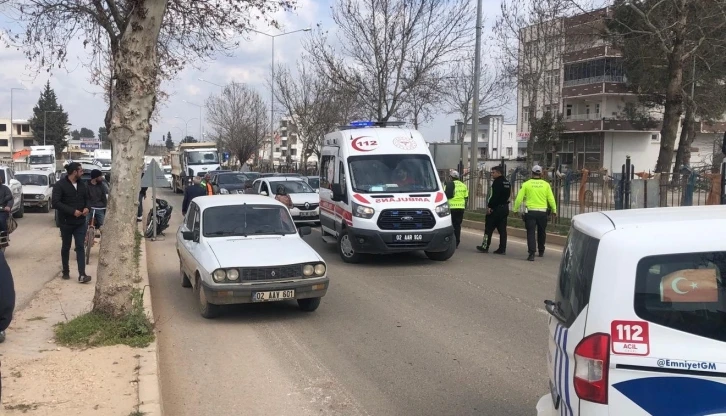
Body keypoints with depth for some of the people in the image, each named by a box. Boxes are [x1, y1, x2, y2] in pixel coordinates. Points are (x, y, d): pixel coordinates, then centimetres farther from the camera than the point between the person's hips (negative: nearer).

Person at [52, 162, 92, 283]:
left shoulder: (82, 184, 7)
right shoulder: (60, 185, -11)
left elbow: (87, 199, 18)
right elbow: (56, 203, -19)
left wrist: (87, 207, -6)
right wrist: (72, 211, -25)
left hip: (80, 222, 4)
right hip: (66, 222, -4)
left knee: (80, 247, -4)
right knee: (66, 247, 10)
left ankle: (82, 275, -11)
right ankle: (66, 272, 25)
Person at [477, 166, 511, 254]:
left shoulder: (497, 182, -14)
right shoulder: (507, 182, 14)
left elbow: (494, 196, -22)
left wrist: (489, 206, -18)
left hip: (496, 208, -9)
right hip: (505, 207, 9)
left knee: (489, 228, 0)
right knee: (502, 229, 7)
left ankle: (485, 246, 3)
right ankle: (502, 249, 6)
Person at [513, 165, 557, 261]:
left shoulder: (526, 184, -4)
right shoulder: (546, 184, -1)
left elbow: (519, 198, -4)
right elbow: (551, 199, 1)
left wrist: (516, 209, 7)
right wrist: (554, 210, 14)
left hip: (530, 212, -2)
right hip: (542, 212, 2)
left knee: (531, 233, -1)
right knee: (541, 232, 18)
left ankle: (532, 254, -12)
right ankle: (541, 251, 32)